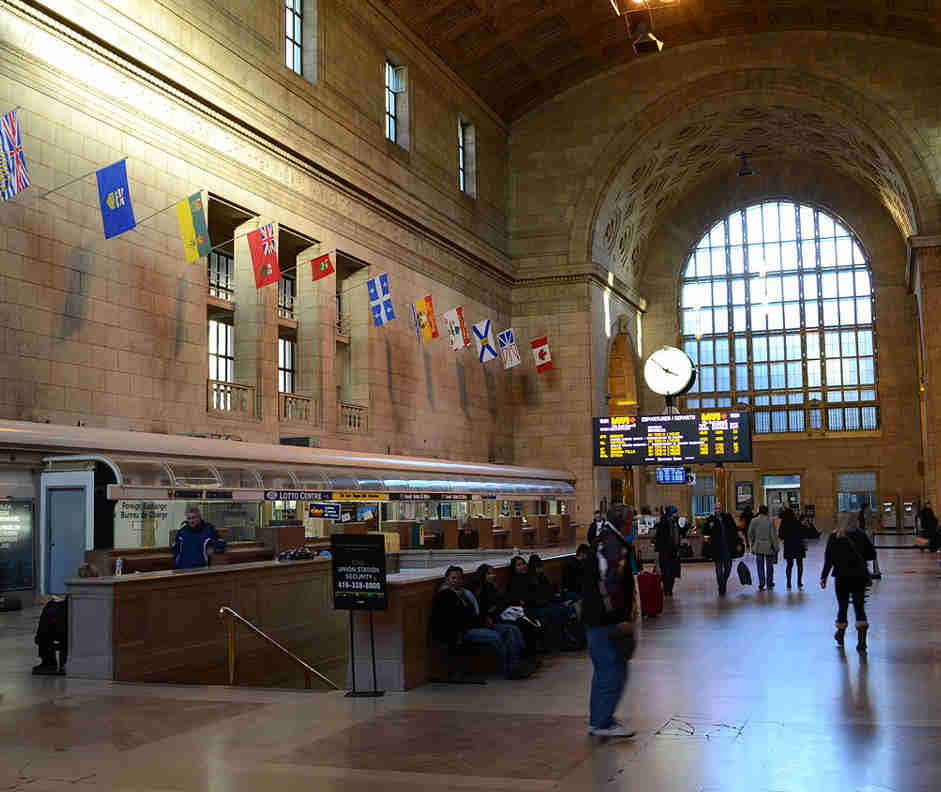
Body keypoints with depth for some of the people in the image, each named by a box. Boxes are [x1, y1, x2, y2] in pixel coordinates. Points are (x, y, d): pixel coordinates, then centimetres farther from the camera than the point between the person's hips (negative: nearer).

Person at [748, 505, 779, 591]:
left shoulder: (754, 521, -5)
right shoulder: (770, 521, -13)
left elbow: (750, 534, 0)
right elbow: (773, 535, -11)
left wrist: (752, 545, 14)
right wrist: (775, 547, -2)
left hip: (758, 547, 2)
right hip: (769, 547, -2)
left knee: (760, 567, 8)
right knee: (769, 565, 14)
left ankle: (761, 584, 6)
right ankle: (769, 583, 23)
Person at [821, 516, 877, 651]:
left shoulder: (834, 537, -3)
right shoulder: (861, 536, 0)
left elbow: (829, 560, -5)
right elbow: (872, 555, 3)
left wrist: (824, 577, -1)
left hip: (842, 577, 0)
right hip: (860, 577, 1)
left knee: (842, 607, 14)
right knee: (859, 607, 2)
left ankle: (840, 636, 29)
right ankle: (862, 641, -10)